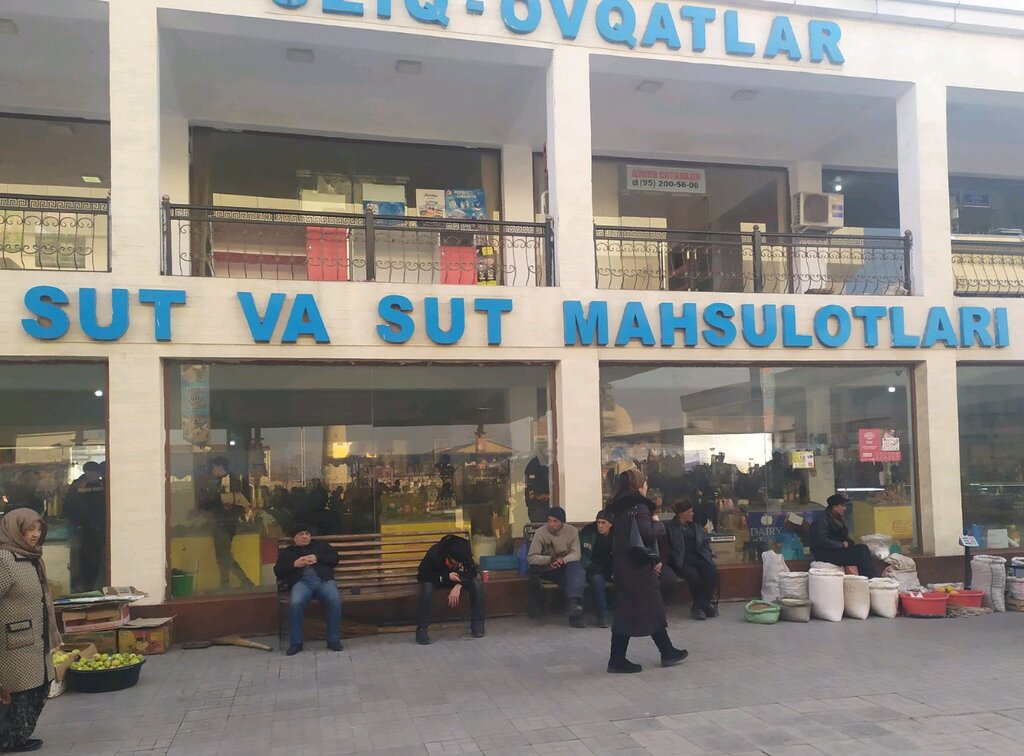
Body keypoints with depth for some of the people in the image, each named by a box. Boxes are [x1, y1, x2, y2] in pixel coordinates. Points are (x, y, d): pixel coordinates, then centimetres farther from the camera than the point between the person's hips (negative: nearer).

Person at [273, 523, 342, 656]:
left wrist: (317, 558, 1)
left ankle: (334, 640, -24)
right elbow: (277, 571, 16)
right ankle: (295, 643, -20)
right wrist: (294, 564, 0)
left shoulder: (320, 546, 30)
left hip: (324, 580, 0)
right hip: (302, 582, 0)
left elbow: (335, 558, 17)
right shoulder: (287, 552, 29)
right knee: (295, 603, -35)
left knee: (334, 600, -33)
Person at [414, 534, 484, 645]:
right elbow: (421, 575, -28)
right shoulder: (434, 553, -35)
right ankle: (421, 629, -28)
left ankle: (477, 624, -12)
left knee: (477, 584, -24)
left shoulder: (465, 553, -26)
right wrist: (446, 577, -37)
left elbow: (472, 571, -18)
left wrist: (458, 586, -35)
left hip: (458, 577, 2)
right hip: (437, 578, -2)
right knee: (426, 587, -36)